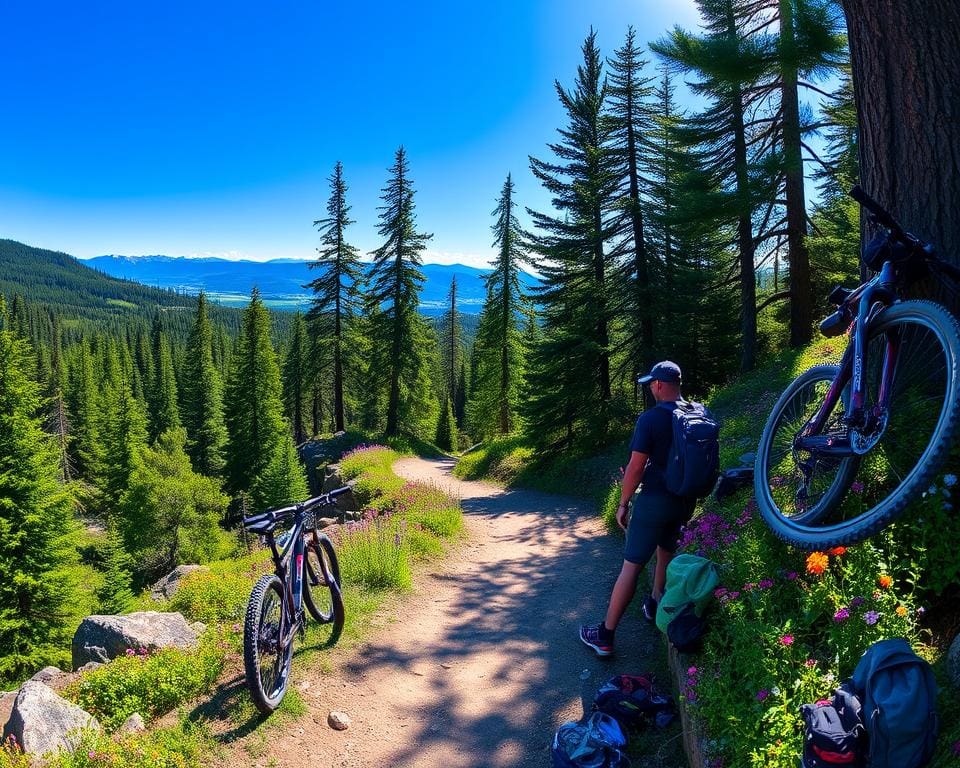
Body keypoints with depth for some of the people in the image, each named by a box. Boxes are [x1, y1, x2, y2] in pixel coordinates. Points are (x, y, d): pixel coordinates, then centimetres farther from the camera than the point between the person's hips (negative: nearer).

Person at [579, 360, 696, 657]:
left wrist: (623, 503, -5)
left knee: (631, 566, -2)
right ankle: (655, 604, 46)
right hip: (686, 500, 6)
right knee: (666, 551, 29)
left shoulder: (651, 418, -16)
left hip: (655, 500, -6)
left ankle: (605, 635, 3)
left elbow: (636, 467, -16)